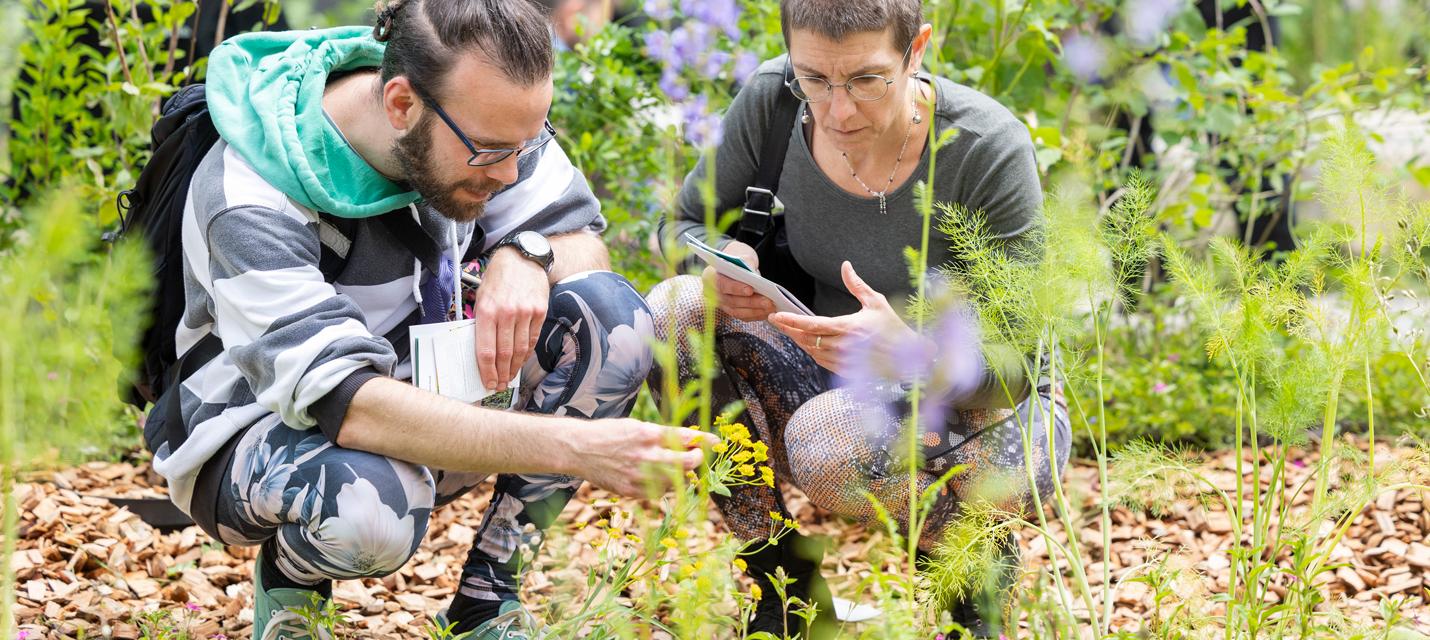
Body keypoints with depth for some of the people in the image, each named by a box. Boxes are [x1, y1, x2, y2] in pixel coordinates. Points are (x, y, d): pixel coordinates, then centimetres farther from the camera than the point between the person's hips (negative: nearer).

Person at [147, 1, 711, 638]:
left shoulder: (483, 118, -13)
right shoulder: (251, 202, -31)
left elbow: (584, 243, -4)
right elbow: (343, 400, -41)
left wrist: (525, 257, -31)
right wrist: (570, 446, -50)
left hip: (422, 401, 6)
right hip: (259, 434, -6)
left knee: (613, 315, -20)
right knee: (368, 507, -42)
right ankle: (288, 574, -4)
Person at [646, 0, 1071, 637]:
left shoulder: (989, 149, -25)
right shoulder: (770, 101, -14)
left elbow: (1017, 367, -22)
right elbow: (682, 225, 2)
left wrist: (908, 351, -43)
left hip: (988, 418, -5)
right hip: (852, 386, 5)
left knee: (828, 438, -36)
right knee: (673, 311, -20)